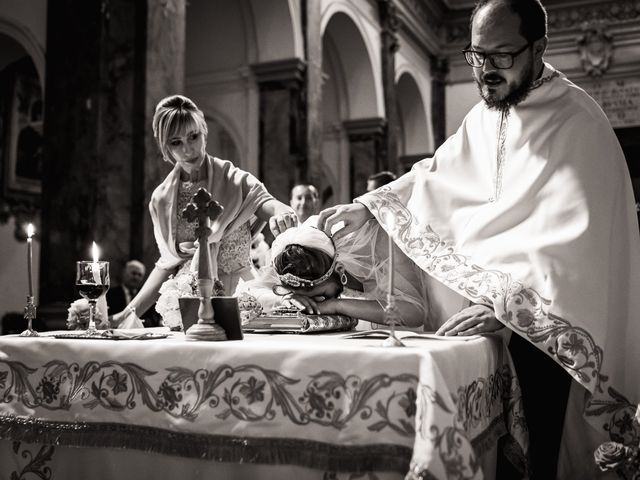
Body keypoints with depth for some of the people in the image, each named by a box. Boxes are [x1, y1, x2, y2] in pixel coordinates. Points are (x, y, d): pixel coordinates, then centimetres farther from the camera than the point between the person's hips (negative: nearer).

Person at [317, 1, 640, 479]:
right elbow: (436, 175, 18)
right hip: (487, 310, 6)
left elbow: (569, 241, -24)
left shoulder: (577, 121, -14)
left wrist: (502, 304, -31)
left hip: (543, 325, -6)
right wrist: (367, 206, 5)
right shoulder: (485, 115, 9)